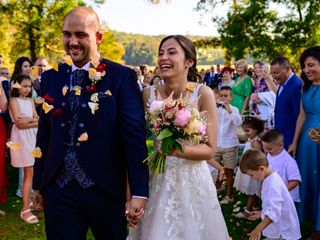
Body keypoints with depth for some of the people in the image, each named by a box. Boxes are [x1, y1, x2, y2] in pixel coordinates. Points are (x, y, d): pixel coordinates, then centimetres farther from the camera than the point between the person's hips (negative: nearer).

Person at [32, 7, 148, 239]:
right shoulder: (51, 77, 6)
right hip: (58, 189, 3)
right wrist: (39, 184, 13)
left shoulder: (122, 77, -7)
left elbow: (135, 135, -11)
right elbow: (45, 134, 10)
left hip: (105, 189, -2)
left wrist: (139, 192, -14)